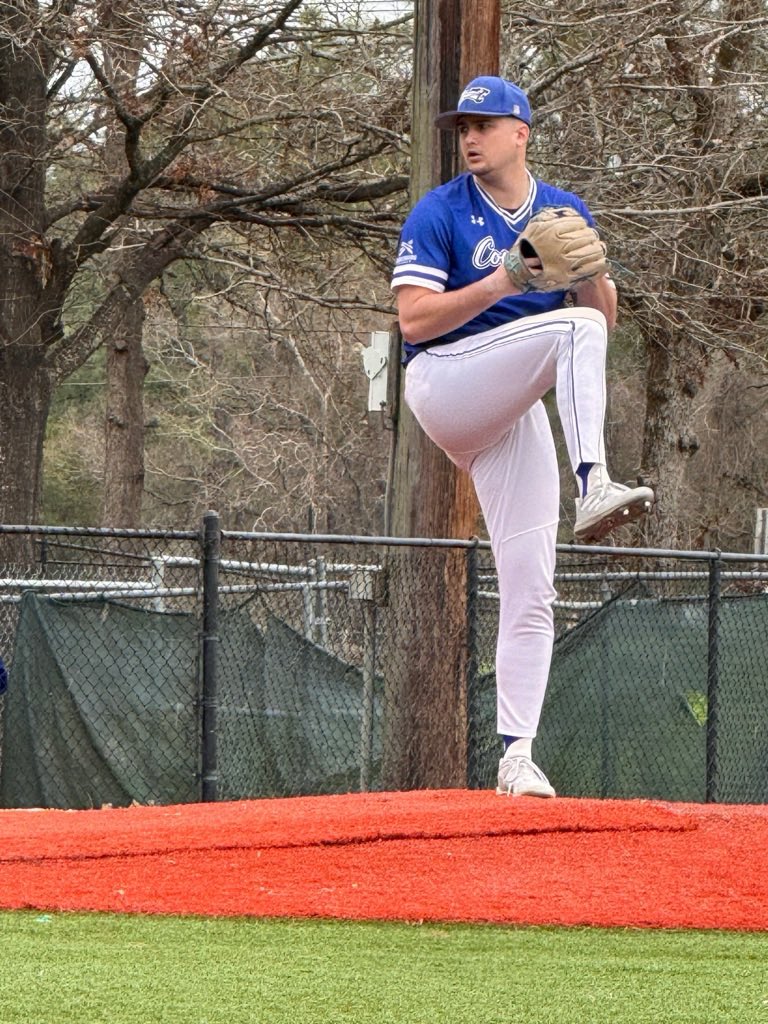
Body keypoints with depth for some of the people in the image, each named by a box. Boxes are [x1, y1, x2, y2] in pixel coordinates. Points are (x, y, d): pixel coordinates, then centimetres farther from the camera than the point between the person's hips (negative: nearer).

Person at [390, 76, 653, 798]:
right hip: (443, 384, -5)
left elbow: (605, 316, 9)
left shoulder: (566, 213, 12)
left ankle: (516, 757, -2)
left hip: (514, 413, 5)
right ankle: (593, 488, -42)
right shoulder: (438, 215, -1)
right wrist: (500, 284, -21)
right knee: (573, 326, -28)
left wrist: (591, 270, -12)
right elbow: (414, 318, -11)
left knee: (530, 596, -4)